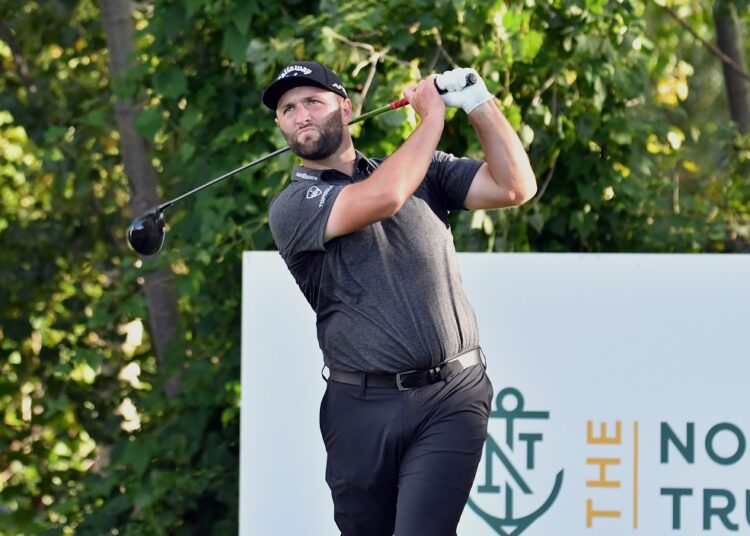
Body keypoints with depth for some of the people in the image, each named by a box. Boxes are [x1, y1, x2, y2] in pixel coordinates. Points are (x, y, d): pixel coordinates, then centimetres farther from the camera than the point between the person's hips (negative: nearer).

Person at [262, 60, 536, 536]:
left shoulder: (423, 171, 14)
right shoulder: (292, 207, 1)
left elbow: (515, 187, 4)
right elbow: (383, 196, -16)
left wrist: (479, 103, -5)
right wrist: (433, 116, -4)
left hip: (451, 396, 0)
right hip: (363, 405, 0)